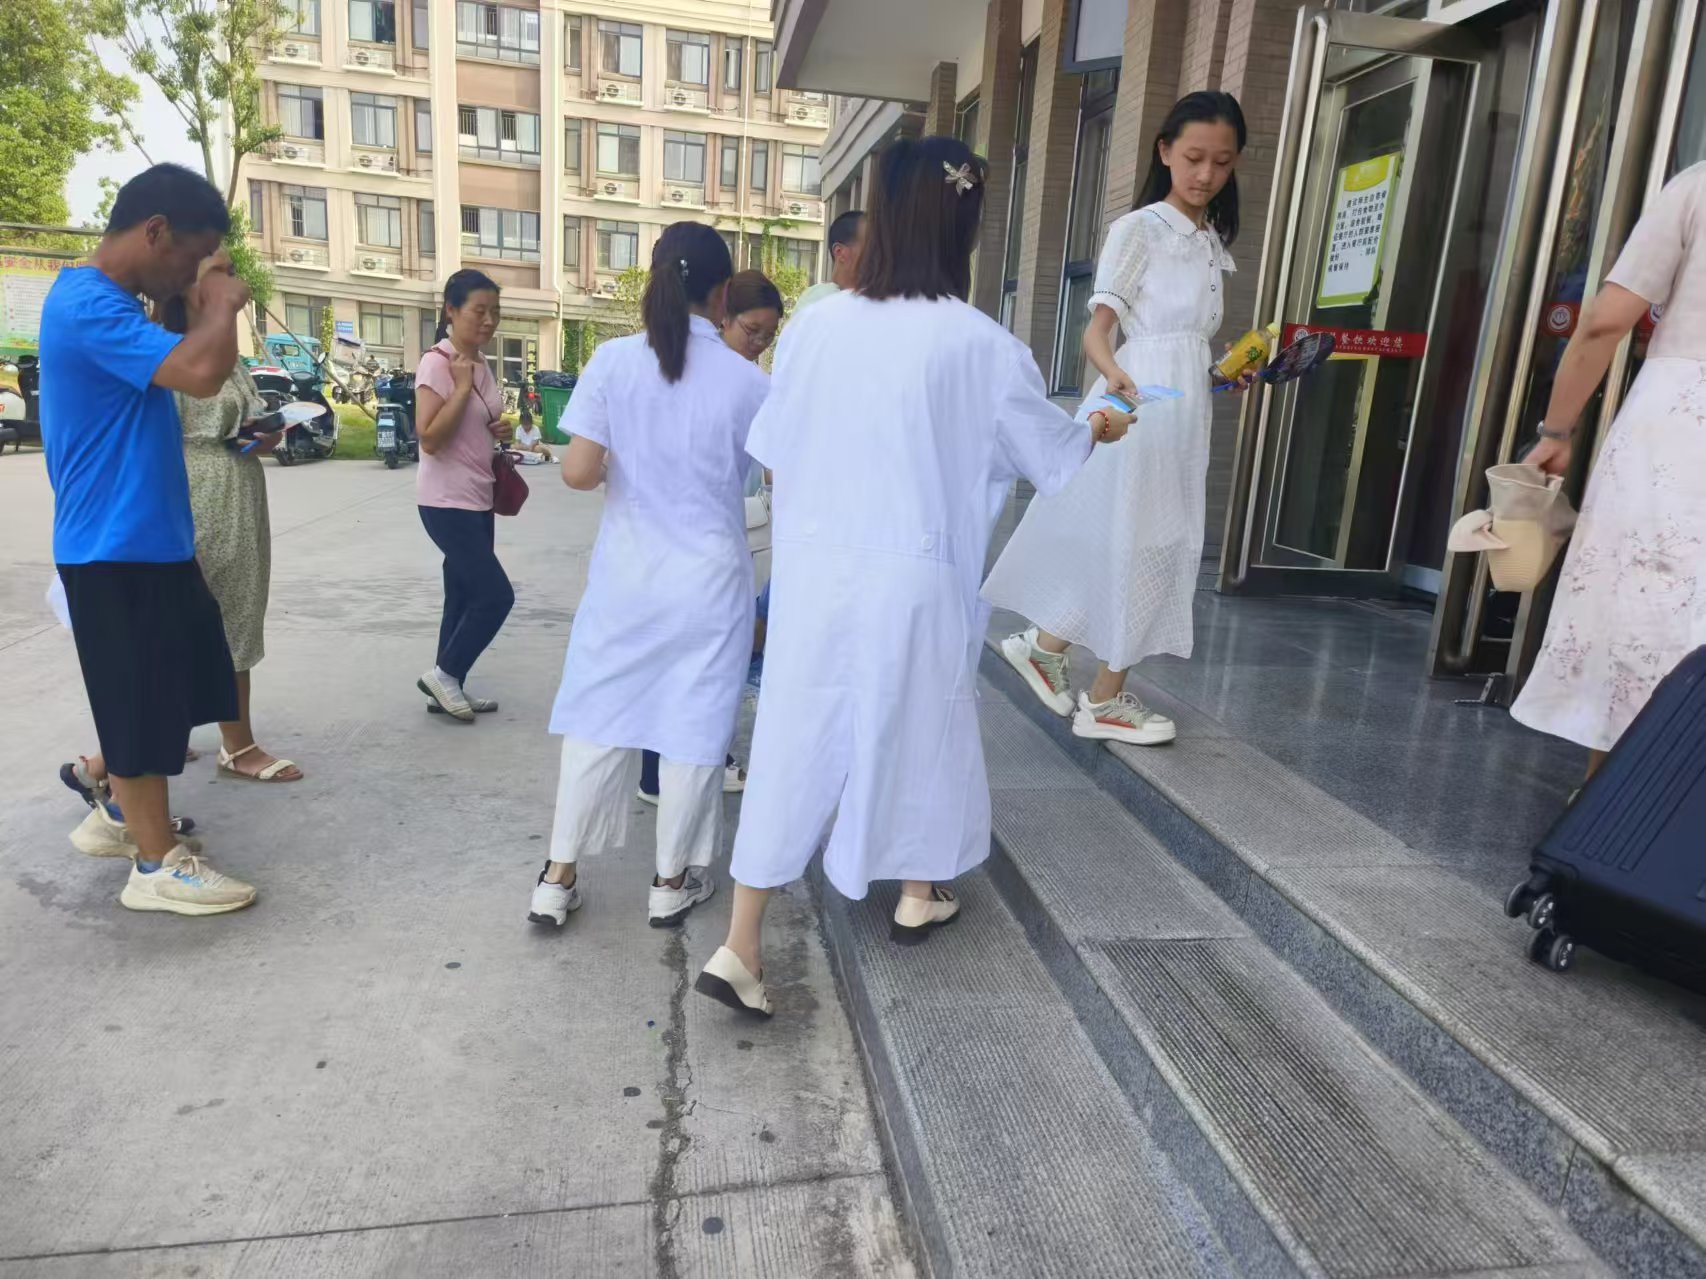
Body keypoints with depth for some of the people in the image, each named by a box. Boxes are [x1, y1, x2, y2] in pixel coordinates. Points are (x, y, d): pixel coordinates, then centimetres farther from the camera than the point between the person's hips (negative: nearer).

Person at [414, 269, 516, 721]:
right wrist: (463, 385, -23)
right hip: (448, 502, -9)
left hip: (478, 499, 9)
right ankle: (444, 675, 7)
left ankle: (450, 686, 23)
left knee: (464, 595, 13)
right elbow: (430, 438, -23)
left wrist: (501, 431, 3)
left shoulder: (480, 364, 10)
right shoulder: (437, 364, -15)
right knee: (496, 595, -9)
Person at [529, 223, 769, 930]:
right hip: (709, 578, -1)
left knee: (599, 717, 13)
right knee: (692, 726, 10)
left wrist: (622, 468, 9)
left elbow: (578, 471, -11)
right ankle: (672, 881, 24)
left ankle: (558, 877, 20)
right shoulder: (747, 380, -8)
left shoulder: (612, 361, -7)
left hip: (626, 572, 2)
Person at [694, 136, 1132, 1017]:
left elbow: (772, 453, 4)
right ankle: (918, 895, 39)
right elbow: (1051, 449, 5)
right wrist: (1103, 427, 27)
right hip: (914, 578, -2)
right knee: (921, 727, 18)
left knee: (795, 740, 8)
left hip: (815, 570, 2)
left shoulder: (819, 324, -4)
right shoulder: (979, 344, -11)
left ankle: (739, 947, 9)